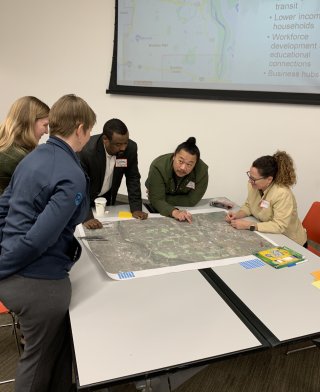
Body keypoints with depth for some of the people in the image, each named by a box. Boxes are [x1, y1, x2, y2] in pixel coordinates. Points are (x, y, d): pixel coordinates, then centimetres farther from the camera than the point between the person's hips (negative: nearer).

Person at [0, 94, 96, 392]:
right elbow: (40, 237, -27)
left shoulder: (32, 158, 6)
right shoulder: (72, 177, -22)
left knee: (60, 345, 26)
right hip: (39, 282, -8)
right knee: (40, 357, 18)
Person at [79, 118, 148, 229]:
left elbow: (133, 178, -10)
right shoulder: (86, 151, -33)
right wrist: (87, 218, -39)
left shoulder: (131, 148, -22)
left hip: (107, 197, 4)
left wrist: (136, 208, -16)